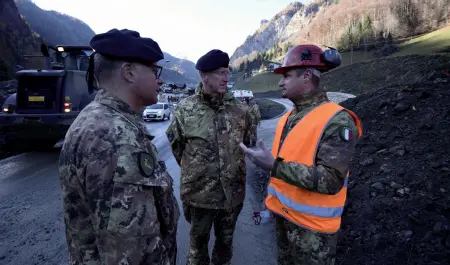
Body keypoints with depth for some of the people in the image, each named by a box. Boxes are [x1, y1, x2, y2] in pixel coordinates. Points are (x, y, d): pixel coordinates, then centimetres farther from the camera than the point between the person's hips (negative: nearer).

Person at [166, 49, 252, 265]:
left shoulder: (240, 110, -3)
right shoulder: (185, 109, -10)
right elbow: (176, 145, 3)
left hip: (233, 192, 3)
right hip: (199, 193, -2)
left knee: (226, 242, 23)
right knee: (198, 242, 19)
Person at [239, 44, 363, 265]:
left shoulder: (336, 121, -20)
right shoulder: (288, 118, 4)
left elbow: (331, 181, -27)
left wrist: (274, 166, -30)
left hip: (312, 225, -7)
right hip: (283, 215, 7)